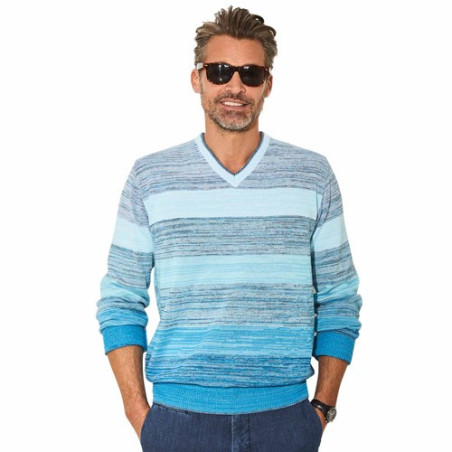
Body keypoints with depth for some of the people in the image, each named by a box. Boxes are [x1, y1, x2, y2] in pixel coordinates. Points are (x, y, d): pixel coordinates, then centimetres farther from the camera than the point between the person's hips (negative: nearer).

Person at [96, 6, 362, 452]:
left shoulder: (313, 175, 2)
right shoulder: (149, 177, 1)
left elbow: (338, 303, 6)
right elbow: (120, 304, 3)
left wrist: (323, 406, 0)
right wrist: (138, 413, -3)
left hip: (285, 416, 1)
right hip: (179, 416, 0)